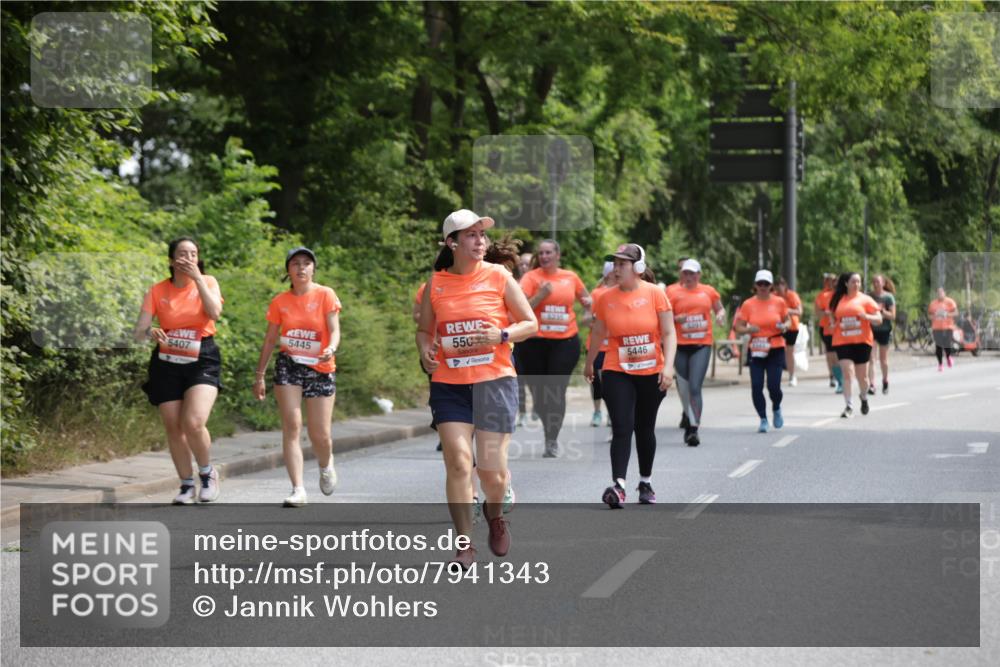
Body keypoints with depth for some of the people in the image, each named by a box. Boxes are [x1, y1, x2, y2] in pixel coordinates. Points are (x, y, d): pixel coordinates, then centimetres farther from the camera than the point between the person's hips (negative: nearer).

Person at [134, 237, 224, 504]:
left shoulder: (207, 282, 0)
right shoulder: (158, 291, 1)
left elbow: (214, 313, -19)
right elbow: (138, 331, -3)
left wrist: (197, 277, -18)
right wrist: (150, 332, -27)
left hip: (202, 361, -2)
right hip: (167, 363, 2)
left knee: (193, 423, -20)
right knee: (174, 429, 2)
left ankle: (208, 472, 6)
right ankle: (187, 485, 19)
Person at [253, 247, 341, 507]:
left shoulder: (325, 295, -4)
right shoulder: (280, 302, 3)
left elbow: (334, 330, -11)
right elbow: (270, 339, 9)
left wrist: (331, 348, -33)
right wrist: (260, 375, 7)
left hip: (320, 369, -1)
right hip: (288, 366, 1)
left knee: (320, 435, 1)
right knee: (292, 425, -12)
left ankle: (326, 466, 36)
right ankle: (298, 490, -12)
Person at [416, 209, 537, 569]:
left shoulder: (499, 276, -1)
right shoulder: (435, 283, 4)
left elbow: (530, 324, 3)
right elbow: (424, 329, 17)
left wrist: (502, 335, -16)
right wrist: (425, 349, -5)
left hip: (495, 381, -1)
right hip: (449, 383, 1)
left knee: (492, 469, -2)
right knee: (458, 461, -11)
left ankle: (494, 513, 33)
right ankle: (464, 545, -2)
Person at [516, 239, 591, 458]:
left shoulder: (570, 277, 7)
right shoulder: (531, 277, -2)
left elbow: (585, 297, 25)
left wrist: (588, 303, 2)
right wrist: (540, 295, -22)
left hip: (565, 341, 1)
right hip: (534, 342, -1)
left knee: (556, 391, -5)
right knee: (538, 391, 7)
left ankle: (552, 440, 4)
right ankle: (550, 430, 30)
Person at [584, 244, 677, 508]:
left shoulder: (655, 294, -7)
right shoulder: (607, 298, 0)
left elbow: (669, 333, -7)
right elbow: (598, 333, 14)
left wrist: (668, 366, -18)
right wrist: (589, 364, 23)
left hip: (652, 374, 0)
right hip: (617, 373, 0)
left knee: (645, 429, 13)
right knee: (622, 429, -13)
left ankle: (646, 483, 28)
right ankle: (618, 485, -21)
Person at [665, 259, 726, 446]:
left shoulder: (709, 291, 9)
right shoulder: (673, 292, 4)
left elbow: (719, 309, 24)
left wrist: (720, 315, 2)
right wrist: (676, 319, -17)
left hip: (702, 346, -1)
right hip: (680, 346, 1)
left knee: (695, 388, -14)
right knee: (684, 388, 11)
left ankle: (694, 429, -17)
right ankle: (689, 424, 29)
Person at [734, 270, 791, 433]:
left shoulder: (779, 302, 2)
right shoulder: (748, 304, 1)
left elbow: (788, 321, 15)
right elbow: (739, 328, 4)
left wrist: (784, 326, -8)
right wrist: (749, 329, -18)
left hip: (776, 350, -1)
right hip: (756, 351, 1)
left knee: (774, 386, -9)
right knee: (756, 386, -7)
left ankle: (776, 409, 25)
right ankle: (763, 420, 10)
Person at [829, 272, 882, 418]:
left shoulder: (865, 299, 2)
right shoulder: (838, 300, 8)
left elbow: (879, 319, 0)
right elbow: (833, 317, 24)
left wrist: (866, 316, -19)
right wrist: (833, 324, 2)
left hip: (862, 342, 0)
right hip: (842, 342, 1)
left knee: (862, 375, 9)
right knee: (847, 373, -13)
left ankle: (864, 398, 38)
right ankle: (848, 406, -13)